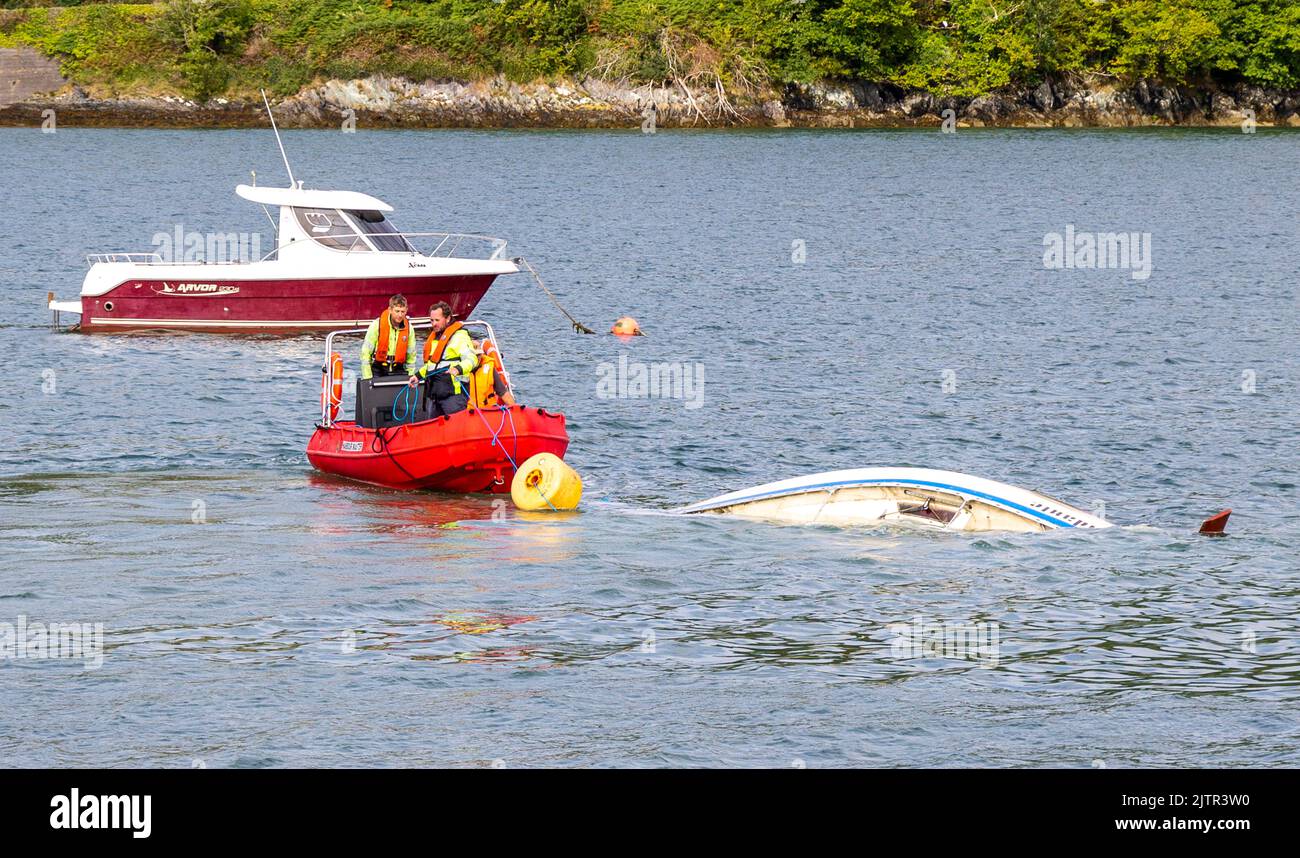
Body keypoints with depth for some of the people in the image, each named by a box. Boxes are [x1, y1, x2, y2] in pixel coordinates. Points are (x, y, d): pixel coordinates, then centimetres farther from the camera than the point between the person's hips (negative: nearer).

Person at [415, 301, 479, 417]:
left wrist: (458, 369, -36)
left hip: (454, 393, -9)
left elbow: (471, 359, -20)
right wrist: (418, 375, 24)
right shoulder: (434, 337, 21)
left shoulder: (459, 336, -8)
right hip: (435, 394, 9)